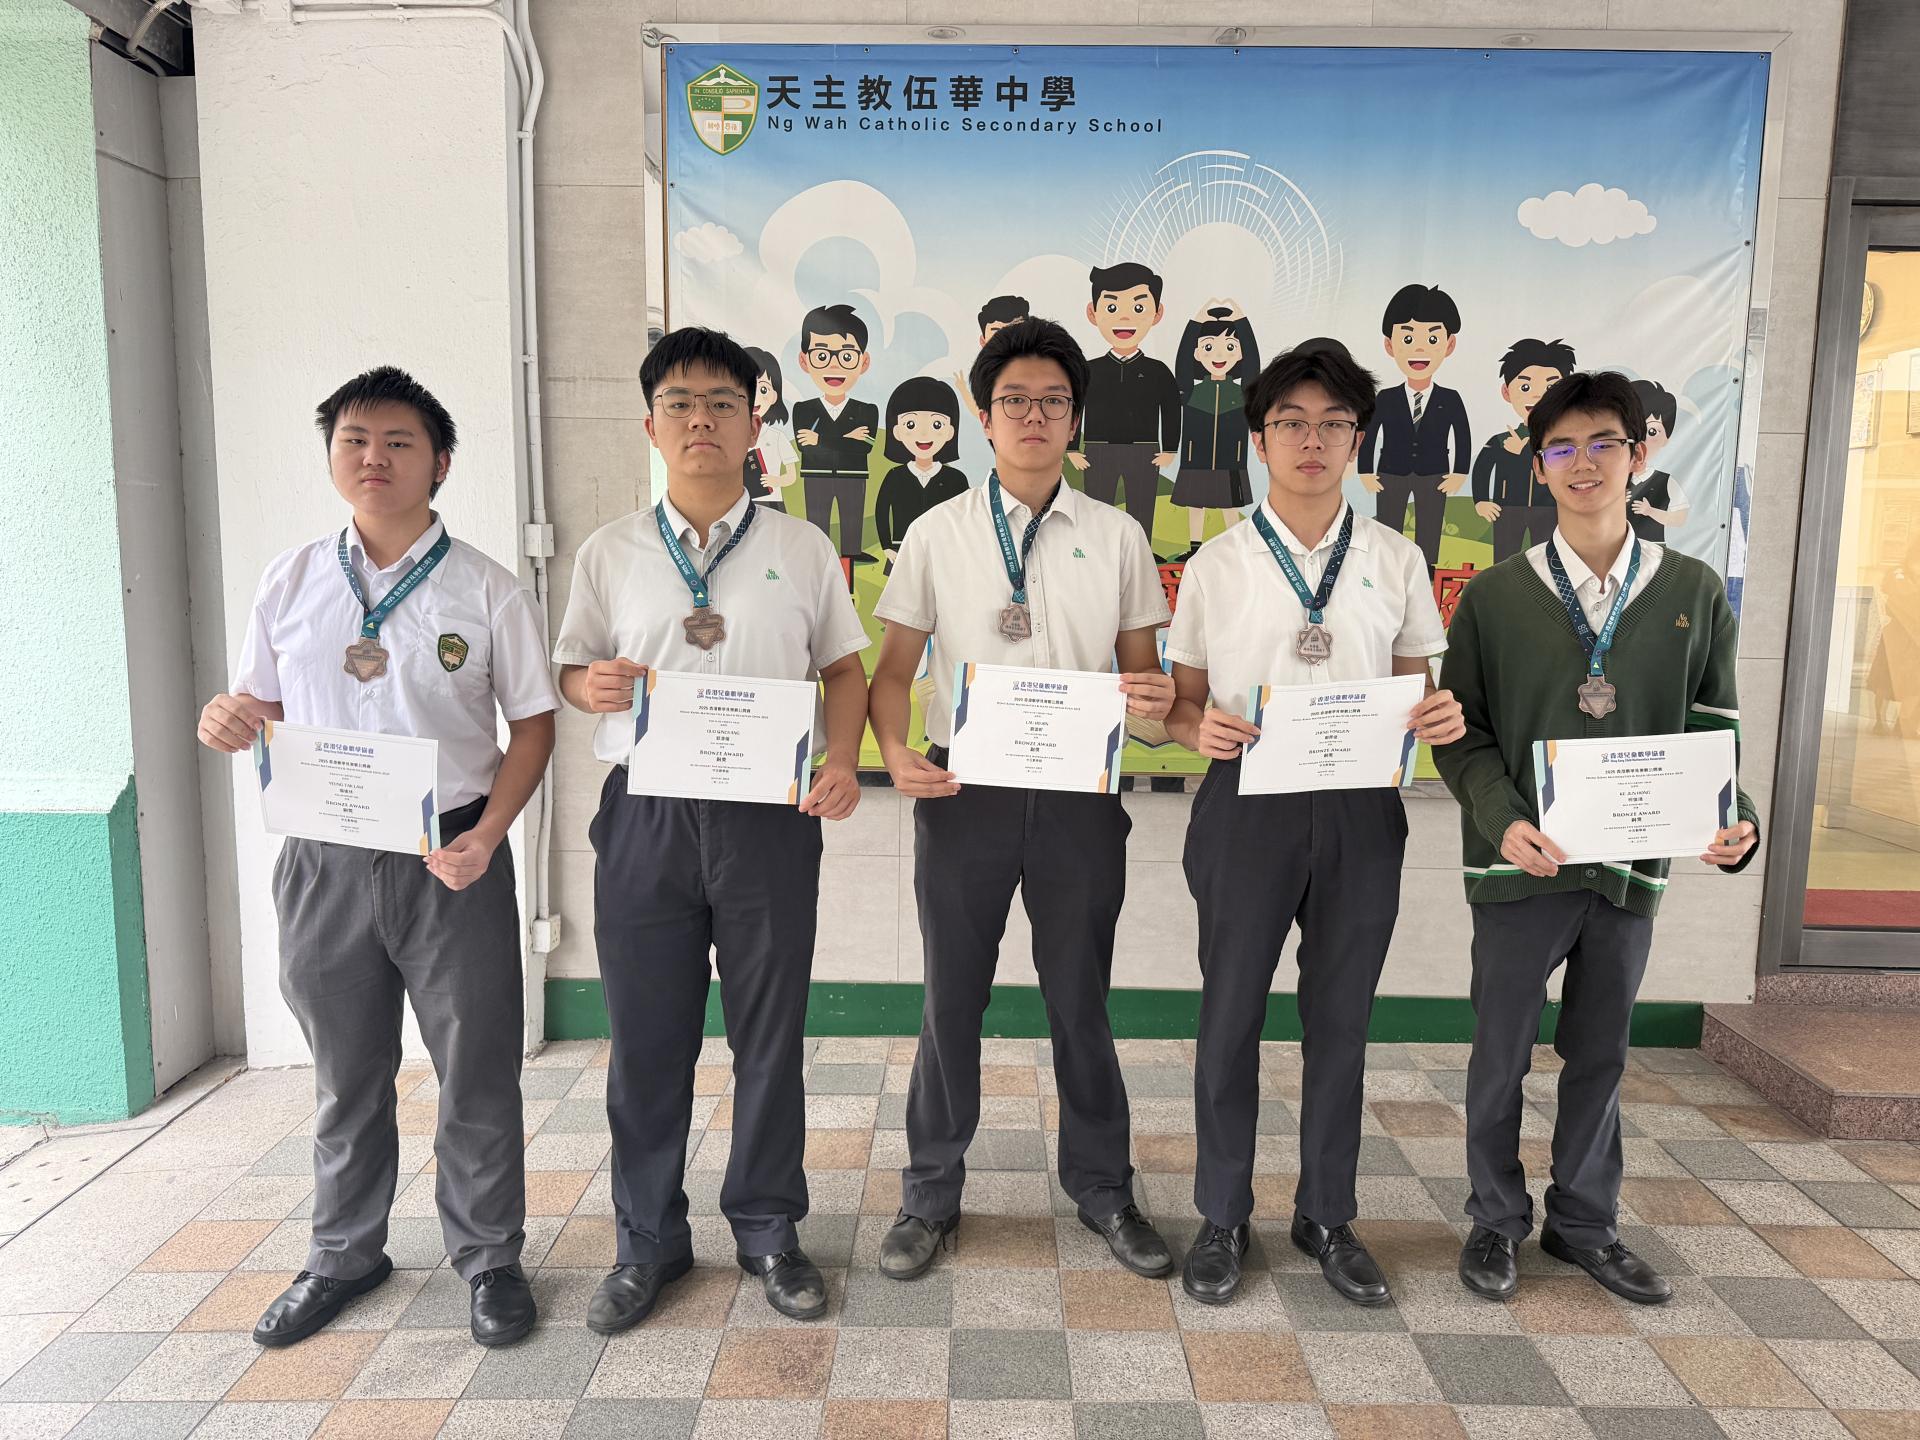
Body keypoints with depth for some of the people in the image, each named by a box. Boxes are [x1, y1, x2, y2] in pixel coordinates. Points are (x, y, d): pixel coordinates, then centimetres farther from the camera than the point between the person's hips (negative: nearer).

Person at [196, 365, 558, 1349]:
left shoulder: (486, 591, -3)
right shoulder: (290, 583, 5)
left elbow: (532, 723, -2)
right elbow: (262, 707, 13)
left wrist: (489, 831, -15)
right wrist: (227, 722, -11)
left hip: (450, 860, -2)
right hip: (325, 857, 3)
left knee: (477, 1072, 8)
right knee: (345, 1074, 18)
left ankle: (488, 1256, 29)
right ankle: (344, 1255, 39)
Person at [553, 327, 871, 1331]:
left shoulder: (802, 549, 7)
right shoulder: (610, 553, 8)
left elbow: (843, 666, 9)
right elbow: (573, 672, 12)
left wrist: (841, 759, -8)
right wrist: (596, 685, -12)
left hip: (769, 814, 0)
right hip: (645, 815, 1)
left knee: (770, 1031, 8)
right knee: (645, 1035, 8)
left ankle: (767, 1229, 28)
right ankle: (647, 1241, 27)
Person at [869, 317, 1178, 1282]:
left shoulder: (1116, 538, 6)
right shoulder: (938, 534, 4)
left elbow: (1142, 670, 9)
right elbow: (893, 666, 4)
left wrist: (1155, 699, -15)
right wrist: (894, 751, -14)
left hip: (1079, 793, 1)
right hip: (964, 788, 0)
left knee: (1080, 1001, 12)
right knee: (951, 1000, 10)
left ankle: (1100, 1187, 32)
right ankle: (931, 1194, 29)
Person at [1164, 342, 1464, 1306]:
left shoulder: (1396, 561, 6)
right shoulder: (1216, 565, 1)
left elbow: (1416, 689, 10)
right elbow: (1181, 701, 3)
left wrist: (1440, 717, -12)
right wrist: (1200, 728, -19)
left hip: (1360, 809, 2)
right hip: (1247, 803, -1)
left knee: (1340, 1017, 12)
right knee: (1230, 1017, 6)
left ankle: (1327, 1216, 31)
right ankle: (1222, 1217, 26)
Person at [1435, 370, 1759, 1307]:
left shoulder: (1695, 595, 3)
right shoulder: (1495, 596, -3)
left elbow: (1711, 731, 6)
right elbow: (1463, 734, -5)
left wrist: (1732, 820, -12)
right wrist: (1504, 821, -20)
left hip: (1631, 869, 2)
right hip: (1520, 868, -2)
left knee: (1600, 1054, 16)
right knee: (1502, 1054, 9)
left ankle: (1584, 1224, 34)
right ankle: (1496, 1222, 28)